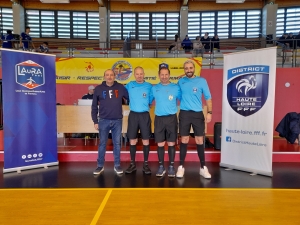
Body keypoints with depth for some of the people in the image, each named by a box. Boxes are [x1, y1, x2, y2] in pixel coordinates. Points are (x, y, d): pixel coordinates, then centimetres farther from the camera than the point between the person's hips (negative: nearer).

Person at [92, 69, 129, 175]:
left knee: (117, 143, 8)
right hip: (103, 121, 0)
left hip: (117, 121, 1)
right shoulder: (98, 89, 1)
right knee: (102, 144, 8)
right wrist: (95, 121, 0)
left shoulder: (120, 87, 1)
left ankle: (117, 165, 21)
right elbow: (94, 106, 3)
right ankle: (100, 166, 22)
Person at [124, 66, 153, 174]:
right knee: (132, 140, 6)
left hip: (144, 115, -1)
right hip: (133, 115, 2)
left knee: (145, 140, 3)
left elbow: (151, 100, 5)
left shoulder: (149, 86, 1)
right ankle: (132, 164, 19)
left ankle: (145, 164, 15)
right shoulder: (129, 85, 6)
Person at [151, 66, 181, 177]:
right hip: (159, 118, 1)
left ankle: (171, 166, 16)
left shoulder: (176, 87, 3)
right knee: (160, 144, 5)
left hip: (171, 118, -1)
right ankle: (161, 166, 18)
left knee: (171, 143, 4)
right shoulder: (154, 88, 7)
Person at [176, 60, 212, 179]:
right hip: (184, 114, 1)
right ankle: (181, 167, 15)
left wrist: (209, 112, -9)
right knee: (184, 140, 5)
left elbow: (208, 98, 1)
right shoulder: (181, 81, 6)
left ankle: (203, 167, 17)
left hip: (198, 114, -1)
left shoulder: (202, 81, 1)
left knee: (199, 141, 4)